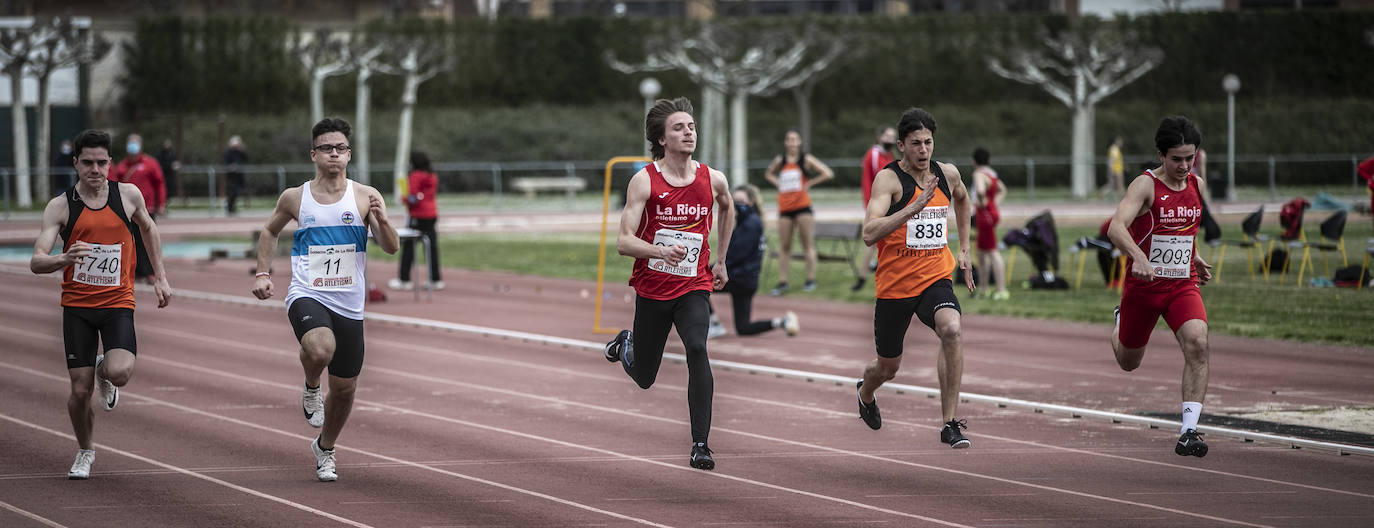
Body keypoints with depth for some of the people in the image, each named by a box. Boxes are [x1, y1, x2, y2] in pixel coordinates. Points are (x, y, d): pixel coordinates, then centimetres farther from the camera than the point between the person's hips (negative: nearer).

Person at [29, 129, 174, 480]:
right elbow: (36, 262, -12)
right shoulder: (60, 207, -5)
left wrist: (160, 277, 20)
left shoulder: (128, 195, -1)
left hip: (118, 303, 0)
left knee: (120, 372, -25)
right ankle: (84, 452, 28)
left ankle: (105, 374, 15)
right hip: (77, 306, 0)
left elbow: (148, 228, 22)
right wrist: (64, 259, -34)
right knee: (80, 391, -1)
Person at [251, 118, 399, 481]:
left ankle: (325, 448, 36)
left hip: (349, 305, 2)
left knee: (345, 388, 9)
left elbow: (391, 248, -2)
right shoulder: (294, 198, 3)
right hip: (307, 296, -2)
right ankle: (311, 389, 0)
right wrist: (263, 273, 10)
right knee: (320, 349, -35)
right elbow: (270, 232, 21)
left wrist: (381, 220, -21)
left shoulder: (365, 197, 1)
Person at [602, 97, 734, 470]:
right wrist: (661, 250, -36)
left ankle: (700, 444, -24)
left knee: (697, 349, -28)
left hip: (694, 288, 1)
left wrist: (721, 261, 23)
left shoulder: (713, 180, -3)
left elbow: (728, 209, 23)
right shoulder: (644, 181, -12)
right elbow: (623, 242, -17)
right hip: (652, 288, -1)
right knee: (644, 378, 13)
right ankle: (626, 344, 50)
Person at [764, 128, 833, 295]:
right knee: (784, 247, 4)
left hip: (803, 207, -4)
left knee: (808, 245, -1)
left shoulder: (806, 160, -1)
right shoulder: (780, 161, 10)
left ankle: (811, 280, 4)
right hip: (785, 208, 4)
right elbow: (769, 174, 29)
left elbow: (828, 173, -6)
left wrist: (810, 183, -6)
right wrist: (778, 184, 11)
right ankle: (782, 282, 7)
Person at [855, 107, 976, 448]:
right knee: (887, 368, 12)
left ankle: (949, 423, -23)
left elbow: (961, 199, 28)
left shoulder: (948, 174, 2)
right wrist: (914, 207, -35)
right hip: (895, 284, -2)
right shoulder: (889, 178, -15)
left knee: (952, 330, -29)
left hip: (935, 278, 3)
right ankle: (865, 393, 51)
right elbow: (870, 234, -28)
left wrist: (964, 249, 25)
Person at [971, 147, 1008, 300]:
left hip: (986, 215, -10)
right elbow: (1002, 190, 30)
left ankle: (1002, 290, -11)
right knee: (981, 252, 16)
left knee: (992, 252, -9)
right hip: (993, 212, 10)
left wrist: (982, 202, -19)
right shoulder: (991, 173, 14)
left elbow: (980, 191, -37)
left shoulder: (979, 174, -16)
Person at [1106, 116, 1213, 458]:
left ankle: (1189, 431, -25)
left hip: (1183, 285, 3)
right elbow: (1116, 227, -31)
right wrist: (1138, 256, -47)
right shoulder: (1146, 185, -15)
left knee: (1197, 344, -25)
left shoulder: (1197, 185, 4)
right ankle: (1120, 322, 54)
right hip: (1143, 285, -3)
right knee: (1128, 363, 16)